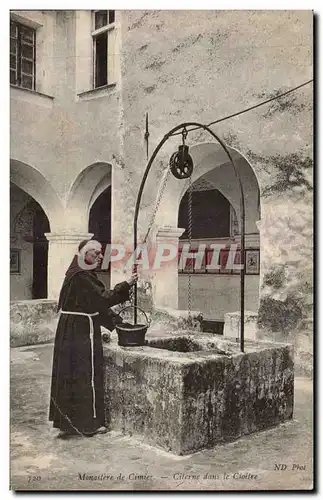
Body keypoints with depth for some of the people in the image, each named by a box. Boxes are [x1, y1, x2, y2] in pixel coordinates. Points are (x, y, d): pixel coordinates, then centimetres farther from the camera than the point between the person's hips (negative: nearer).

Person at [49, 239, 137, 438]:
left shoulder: (82, 275, 14)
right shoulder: (82, 278, -18)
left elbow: (95, 303, 17)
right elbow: (103, 298, -23)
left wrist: (115, 319, 13)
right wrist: (126, 286, -21)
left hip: (70, 331, 10)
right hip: (82, 332, -10)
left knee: (68, 374, 14)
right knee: (87, 375, 0)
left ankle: (67, 421, 25)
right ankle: (89, 423, 11)